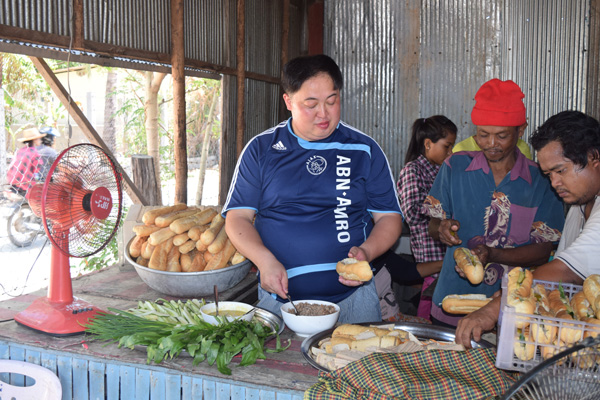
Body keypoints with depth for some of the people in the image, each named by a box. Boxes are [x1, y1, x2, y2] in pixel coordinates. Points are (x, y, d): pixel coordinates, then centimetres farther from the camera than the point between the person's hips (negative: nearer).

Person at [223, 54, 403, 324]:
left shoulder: (365, 150, 5)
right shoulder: (261, 149, 4)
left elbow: (389, 218, 6)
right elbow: (238, 217, 2)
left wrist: (367, 251, -14)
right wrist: (264, 260, -16)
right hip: (279, 297, 0)